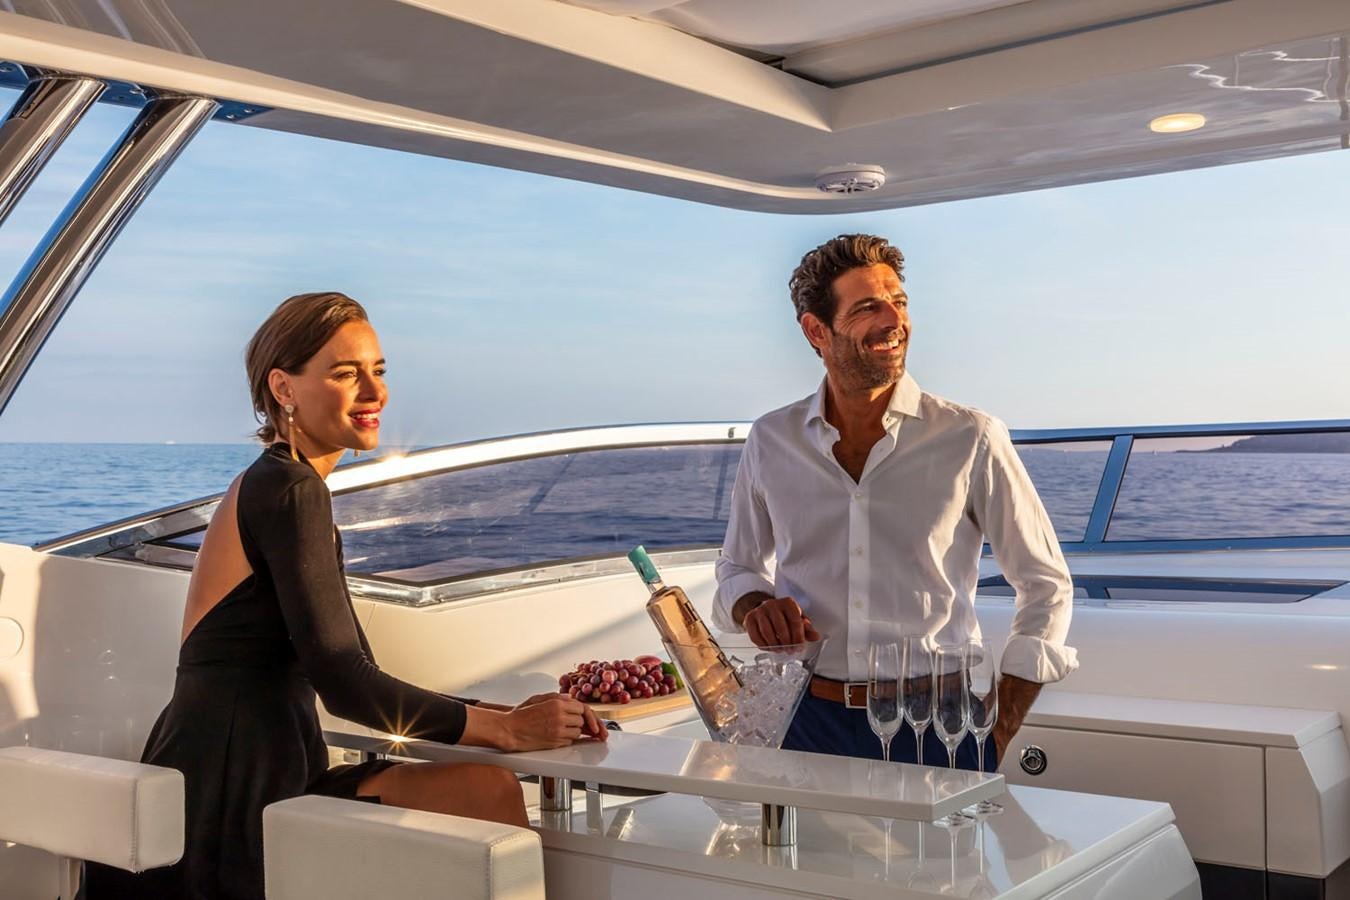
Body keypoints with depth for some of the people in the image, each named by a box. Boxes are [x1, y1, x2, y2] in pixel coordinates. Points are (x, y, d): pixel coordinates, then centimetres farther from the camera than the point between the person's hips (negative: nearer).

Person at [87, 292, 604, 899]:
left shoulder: (268, 487, 18)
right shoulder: (290, 492, -13)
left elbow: (358, 679, 13)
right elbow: (347, 688, -19)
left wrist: (514, 716, 4)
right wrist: (506, 728, -12)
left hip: (246, 788, 9)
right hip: (231, 806, -9)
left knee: (488, 786, 0)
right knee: (484, 789, -16)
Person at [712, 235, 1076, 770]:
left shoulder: (971, 440, -5)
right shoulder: (771, 442, 2)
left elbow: (1047, 587, 2)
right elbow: (738, 567, 17)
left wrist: (998, 734, -4)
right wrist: (756, 606, -7)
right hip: (811, 721, 2)